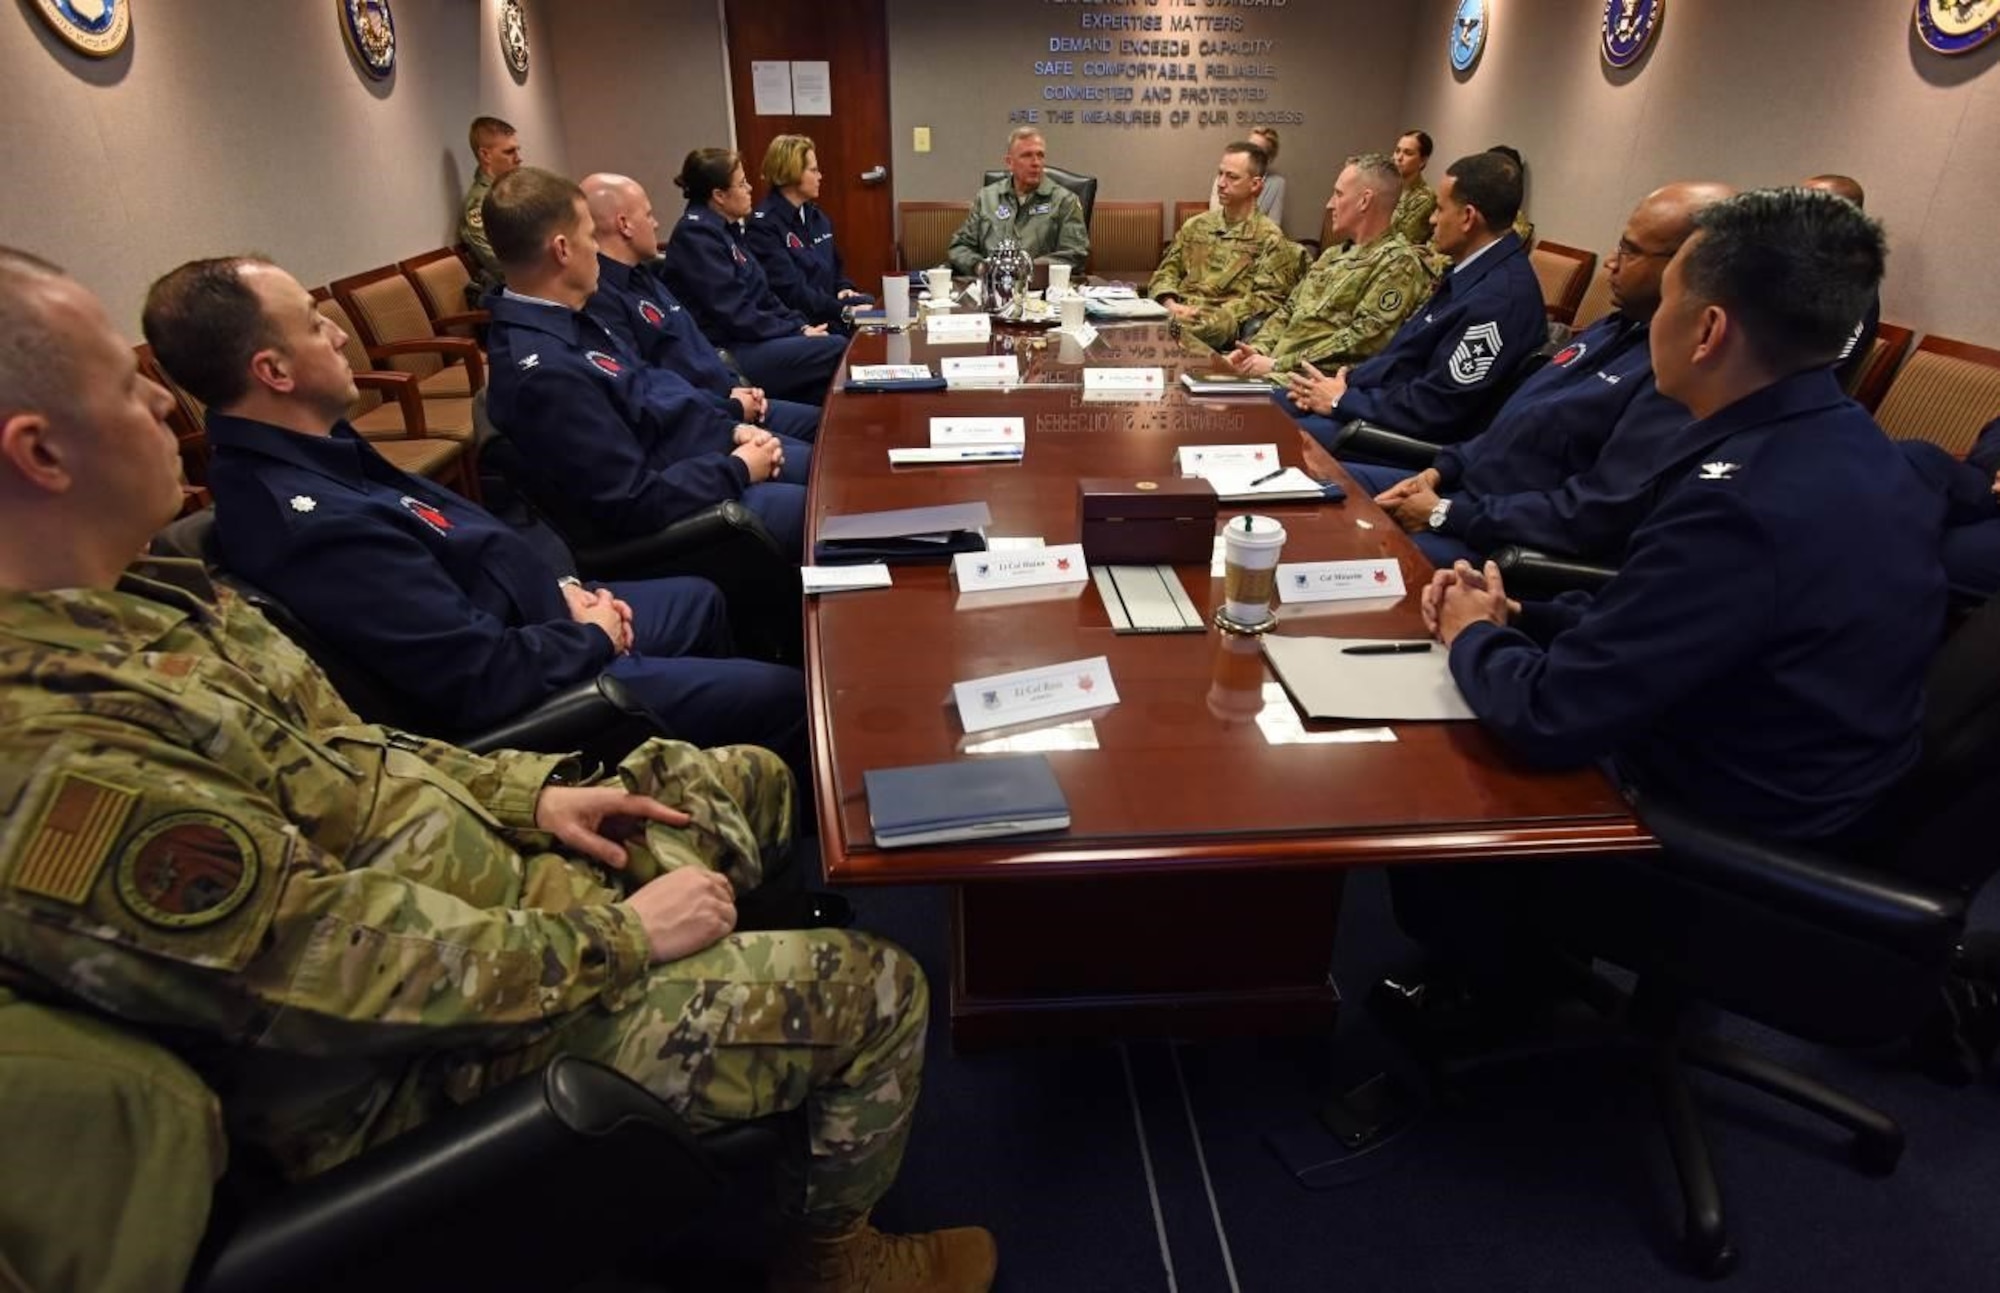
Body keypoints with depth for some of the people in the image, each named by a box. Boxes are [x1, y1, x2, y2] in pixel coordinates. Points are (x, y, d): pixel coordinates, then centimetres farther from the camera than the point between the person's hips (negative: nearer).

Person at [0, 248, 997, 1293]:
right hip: (444, 1056, -9)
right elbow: (373, 971, -30)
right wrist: (619, 932, -18)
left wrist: (527, 791, 2)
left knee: (754, 777, 17)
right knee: (874, 990, -6)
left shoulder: (107, 596, -2)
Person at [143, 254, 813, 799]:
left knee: (701, 600, 26)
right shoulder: (314, 527, -33)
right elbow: (482, 680, -31)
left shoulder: (308, 448, -2)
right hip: (515, 696, -10)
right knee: (782, 695, -4)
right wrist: (592, 638, -14)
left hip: (520, 616, 10)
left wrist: (561, 586, 1)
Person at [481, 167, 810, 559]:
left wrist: (730, 430, 1)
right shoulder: (545, 371, -28)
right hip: (674, 512, -10)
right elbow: (638, 503, -28)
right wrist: (738, 469, -16)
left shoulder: (565, 322, 3)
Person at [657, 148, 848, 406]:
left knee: (839, 342, -9)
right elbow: (734, 314, -18)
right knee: (839, 350, -20)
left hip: (746, 340, 9)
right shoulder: (696, 235, -12)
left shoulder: (725, 229, 16)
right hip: (725, 354, -9)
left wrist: (801, 325, 3)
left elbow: (763, 295, 19)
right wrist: (796, 332, -12)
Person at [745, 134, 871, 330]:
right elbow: (789, 290, -19)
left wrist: (845, 289, 2)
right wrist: (842, 310, -24)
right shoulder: (763, 225, -10)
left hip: (829, 313, 8)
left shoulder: (816, 216, 17)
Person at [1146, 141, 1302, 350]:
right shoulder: (1196, 226, 22)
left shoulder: (1270, 239, 4)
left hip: (1223, 325, -5)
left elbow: (1266, 300, -3)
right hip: (1178, 315, 5)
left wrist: (1212, 318, -14)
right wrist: (1170, 305, -4)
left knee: (1178, 333, -40)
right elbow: (1167, 271, 20)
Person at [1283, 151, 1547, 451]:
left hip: (1423, 440, -10)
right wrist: (1344, 383, 1)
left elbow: (1435, 409, -24)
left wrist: (1343, 401, -13)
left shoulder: (1500, 297, -24)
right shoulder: (1475, 270, 7)